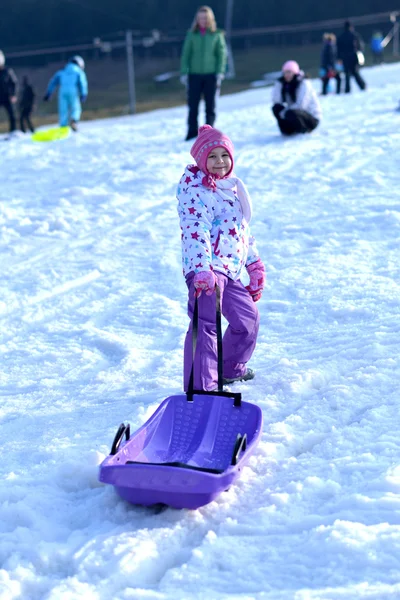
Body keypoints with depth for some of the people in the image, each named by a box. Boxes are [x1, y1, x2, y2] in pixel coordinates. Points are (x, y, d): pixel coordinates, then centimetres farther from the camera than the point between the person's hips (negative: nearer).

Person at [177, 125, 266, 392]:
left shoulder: (232, 186, 19)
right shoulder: (195, 189, -11)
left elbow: (243, 230, 27)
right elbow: (195, 230, -25)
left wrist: (255, 265, 28)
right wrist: (201, 268, -37)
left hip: (230, 271, 10)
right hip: (206, 269, -9)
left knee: (247, 316, 19)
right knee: (206, 324, -16)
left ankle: (232, 368, 39)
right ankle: (201, 386, -15)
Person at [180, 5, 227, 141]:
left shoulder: (216, 35, 2)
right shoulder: (192, 35, 4)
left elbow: (221, 54, 2)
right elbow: (186, 54, 5)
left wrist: (220, 72, -7)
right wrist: (184, 73, -2)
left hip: (211, 75, -1)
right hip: (194, 74, 1)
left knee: (210, 105, 3)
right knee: (193, 104, -1)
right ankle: (192, 131, 7)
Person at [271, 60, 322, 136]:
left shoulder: (304, 84, -17)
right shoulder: (283, 84, 3)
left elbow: (300, 106, -27)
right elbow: (276, 100, -10)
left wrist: (284, 112, -25)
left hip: (312, 118, -6)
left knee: (291, 114, -36)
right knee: (276, 107, -14)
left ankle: (305, 129, -8)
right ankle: (287, 129, -3)